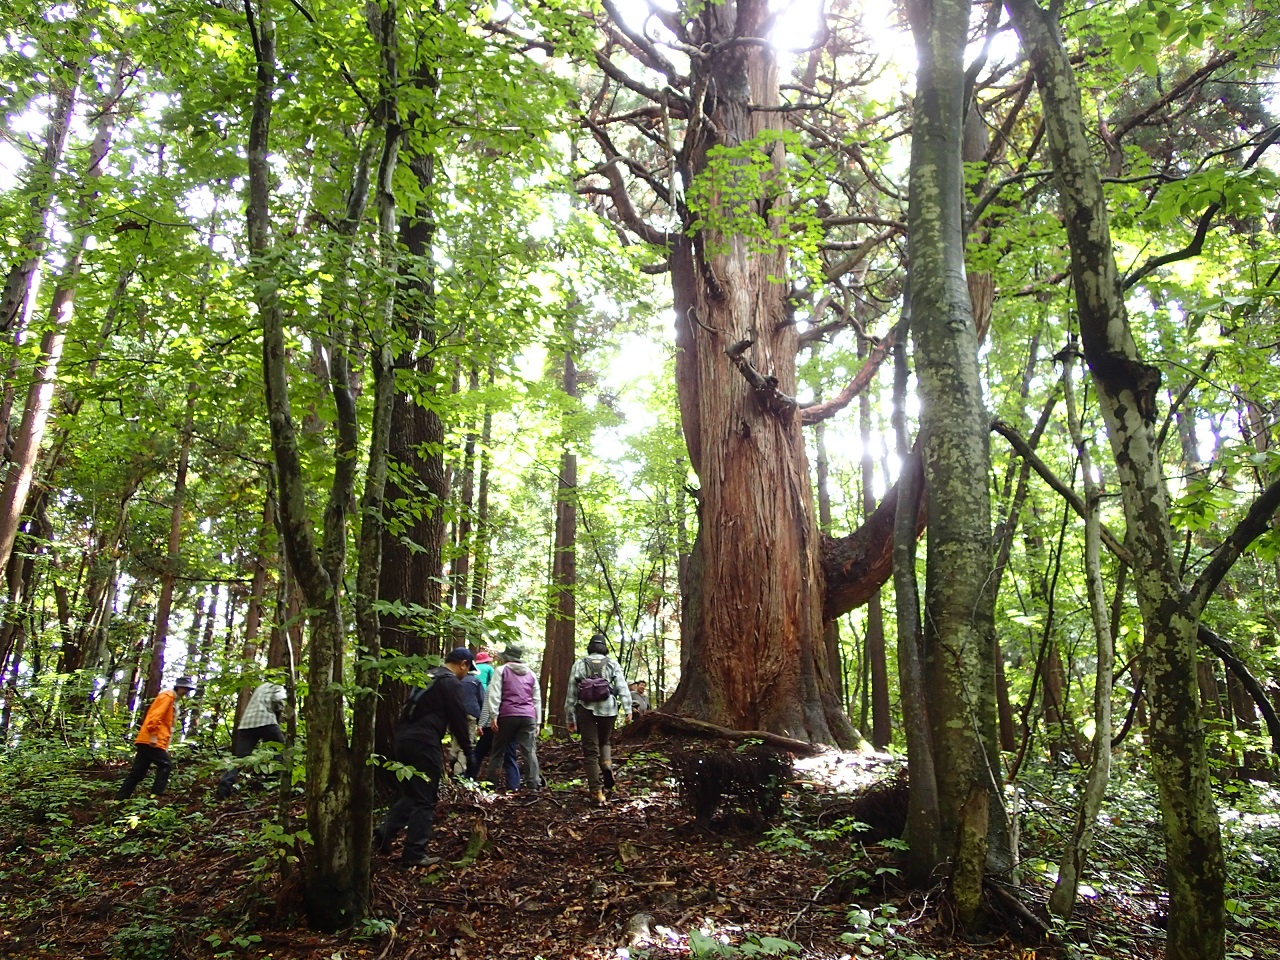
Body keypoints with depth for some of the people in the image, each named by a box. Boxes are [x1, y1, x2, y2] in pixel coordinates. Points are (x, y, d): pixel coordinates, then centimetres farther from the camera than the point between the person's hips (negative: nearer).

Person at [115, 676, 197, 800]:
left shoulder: (170, 698, 23)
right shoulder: (167, 696, -7)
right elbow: (155, 716, -20)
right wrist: (154, 736, -25)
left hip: (146, 741, 10)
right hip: (151, 741, -10)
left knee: (137, 772, 9)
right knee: (166, 765, -8)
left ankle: (120, 799, 10)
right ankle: (155, 796, -11)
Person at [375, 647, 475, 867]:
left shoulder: (426, 676, 20)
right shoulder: (451, 682, -6)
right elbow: (458, 719, -5)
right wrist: (468, 751, 6)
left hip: (403, 739, 8)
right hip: (423, 743, -8)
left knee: (409, 794, 21)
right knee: (425, 800, 1)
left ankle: (384, 832, 9)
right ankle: (414, 854, 3)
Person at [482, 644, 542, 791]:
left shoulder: (501, 671, 7)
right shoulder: (531, 674, 19)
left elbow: (495, 695, -4)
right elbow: (537, 699, 18)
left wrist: (493, 716, -5)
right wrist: (538, 722, 19)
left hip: (507, 715, -2)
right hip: (528, 717, 2)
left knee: (497, 751, 9)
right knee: (530, 751, -1)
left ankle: (490, 782, 12)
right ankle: (534, 784, -8)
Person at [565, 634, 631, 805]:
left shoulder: (579, 665, 10)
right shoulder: (612, 664, 9)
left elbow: (571, 694, 8)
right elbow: (623, 688, -3)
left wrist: (570, 718, 12)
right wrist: (627, 709, -7)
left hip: (586, 709, -1)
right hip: (608, 709, 1)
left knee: (591, 751, 5)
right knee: (604, 742, 24)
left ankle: (596, 791, 1)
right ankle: (607, 764, -5)